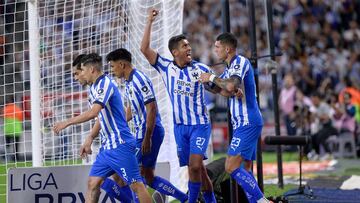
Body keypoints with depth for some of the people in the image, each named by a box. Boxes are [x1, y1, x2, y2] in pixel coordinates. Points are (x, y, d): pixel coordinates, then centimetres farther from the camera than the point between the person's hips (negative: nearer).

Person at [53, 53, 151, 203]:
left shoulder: (105, 84, -15)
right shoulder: (94, 88, 13)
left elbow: (93, 112, -28)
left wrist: (67, 122, -23)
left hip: (120, 145, -9)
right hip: (107, 146, 9)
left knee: (136, 185, -6)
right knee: (93, 183, 4)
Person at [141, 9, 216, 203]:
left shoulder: (200, 69, -1)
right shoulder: (166, 67, 2)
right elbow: (145, 49, -3)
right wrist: (149, 22, -7)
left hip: (199, 124, -2)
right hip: (179, 126, 3)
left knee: (195, 165, -17)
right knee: (196, 168, 6)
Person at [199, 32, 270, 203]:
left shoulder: (240, 62, -11)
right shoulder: (230, 67, 20)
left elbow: (231, 86, -28)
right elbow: (225, 90, 12)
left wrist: (212, 78, -12)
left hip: (247, 123, -10)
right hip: (243, 123, 10)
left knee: (231, 167, -16)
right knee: (245, 169, 9)